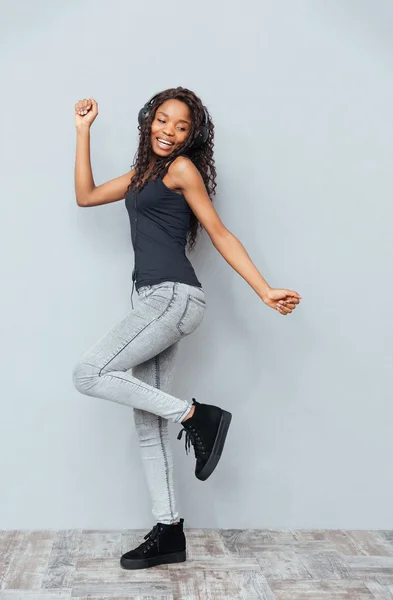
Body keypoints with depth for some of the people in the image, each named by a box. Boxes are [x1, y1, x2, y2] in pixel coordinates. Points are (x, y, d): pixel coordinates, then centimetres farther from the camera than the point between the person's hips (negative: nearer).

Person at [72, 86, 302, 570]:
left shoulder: (182, 168, -1)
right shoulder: (142, 173, 22)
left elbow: (219, 234, -3)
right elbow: (85, 196, 24)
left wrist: (265, 291, -8)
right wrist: (83, 131, 23)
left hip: (174, 295, -8)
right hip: (155, 299, 8)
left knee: (89, 374, -16)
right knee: (148, 424, 7)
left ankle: (197, 416, -7)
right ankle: (169, 534, 15)